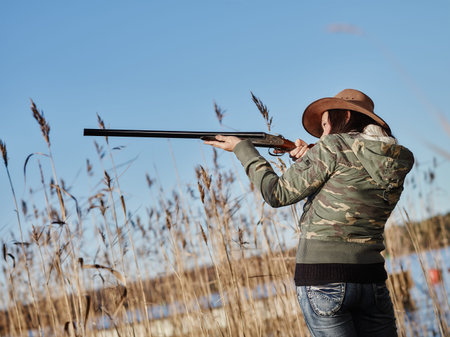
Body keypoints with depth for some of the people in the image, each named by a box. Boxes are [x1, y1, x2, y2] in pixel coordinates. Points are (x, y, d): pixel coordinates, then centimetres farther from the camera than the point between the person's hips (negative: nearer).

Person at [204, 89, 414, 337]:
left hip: (322, 281, -5)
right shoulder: (399, 161, 11)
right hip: (371, 280, 6)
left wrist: (242, 148, 8)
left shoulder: (332, 148, -7)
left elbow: (277, 194, -2)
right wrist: (308, 161, 16)